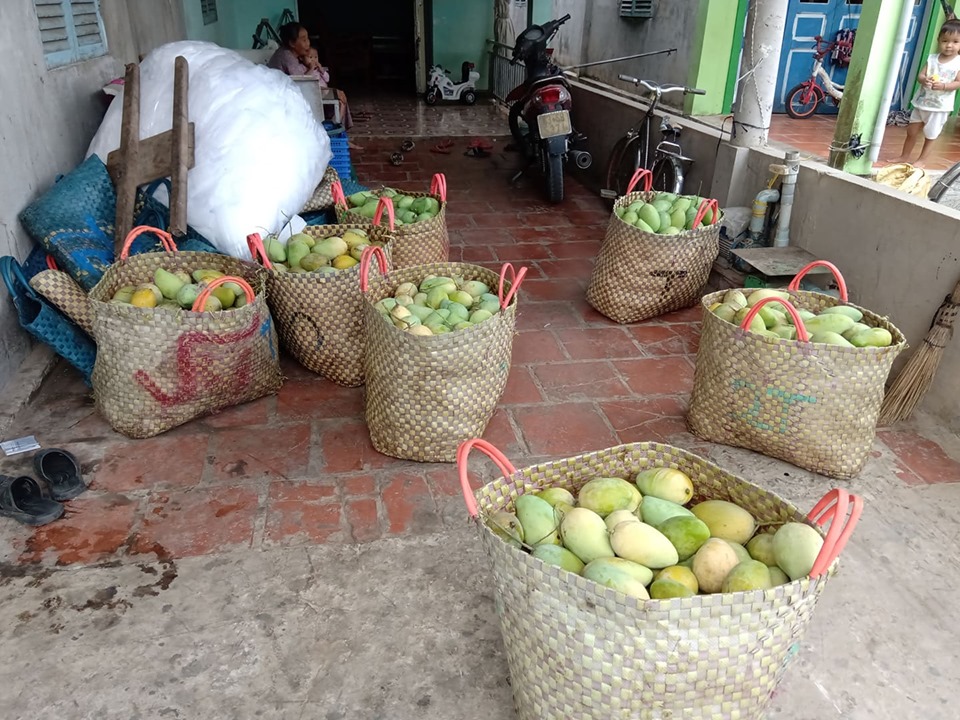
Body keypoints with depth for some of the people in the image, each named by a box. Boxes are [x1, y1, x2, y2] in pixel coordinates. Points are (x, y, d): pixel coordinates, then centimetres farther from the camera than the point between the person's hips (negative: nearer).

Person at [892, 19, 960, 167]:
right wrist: (924, 79, -24)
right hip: (921, 102, 4)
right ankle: (904, 156, 26)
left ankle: (921, 160, 18)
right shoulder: (932, 58, 2)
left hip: (940, 106, -4)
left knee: (930, 136, 6)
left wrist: (943, 85, -29)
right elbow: (920, 75, 0)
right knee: (911, 131, 11)